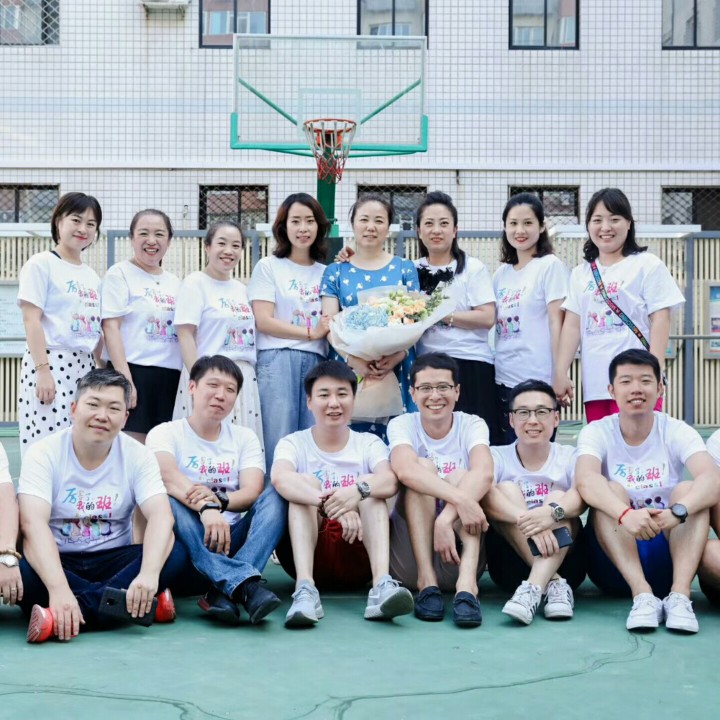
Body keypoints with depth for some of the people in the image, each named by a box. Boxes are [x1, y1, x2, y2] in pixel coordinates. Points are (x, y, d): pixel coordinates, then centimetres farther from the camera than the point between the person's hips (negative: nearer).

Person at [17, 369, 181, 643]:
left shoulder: (138, 456, -5)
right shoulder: (44, 454, -11)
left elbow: (161, 516, -18)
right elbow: (33, 523, -25)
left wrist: (149, 574, -39)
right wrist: (58, 588, -42)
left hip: (111, 562, 2)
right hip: (56, 560, -2)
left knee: (173, 556, -26)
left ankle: (65, 613, -33)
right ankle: (135, 604, -31)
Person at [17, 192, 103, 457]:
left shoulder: (92, 275, 16)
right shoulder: (41, 264, -2)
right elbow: (31, 320, -9)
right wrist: (42, 370, -17)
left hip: (86, 367, 6)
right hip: (50, 363, -6)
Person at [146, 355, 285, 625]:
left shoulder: (245, 437, 12)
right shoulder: (165, 433, 1)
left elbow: (253, 491, -6)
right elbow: (168, 476, -22)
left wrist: (219, 499, -29)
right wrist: (205, 507, -42)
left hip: (232, 538, 3)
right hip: (188, 543, -3)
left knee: (274, 497, -22)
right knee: (167, 502, -32)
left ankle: (224, 592, -41)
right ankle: (244, 583, -49)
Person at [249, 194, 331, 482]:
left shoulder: (326, 272, 18)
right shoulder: (269, 266, 7)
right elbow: (263, 321, -2)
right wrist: (310, 332, -9)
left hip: (317, 361, 4)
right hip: (278, 359, -3)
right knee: (279, 441, -7)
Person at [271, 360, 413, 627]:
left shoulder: (369, 444, 5)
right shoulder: (293, 444, 1)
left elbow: (390, 481, -19)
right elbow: (280, 478, -25)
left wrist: (358, 491, -43)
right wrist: (333, 505, -43)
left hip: (359, 551, 1)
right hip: (307, 552, -1)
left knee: (370, 489, -20)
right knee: (306, 482, -22)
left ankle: (382, 585, -42)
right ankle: (305, 589, -41)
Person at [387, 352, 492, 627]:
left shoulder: (472, 425, 1)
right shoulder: (402, 425, -1)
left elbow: (484, 472, -23)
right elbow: (405, 469, -25)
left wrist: (446, 518, -39)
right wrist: (460, 500, -40)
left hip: (459, 554, 1)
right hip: (411, 558, 0)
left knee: (460, 476, -22)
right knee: (423, 467, -20)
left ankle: (466, 583, -39)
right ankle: (426, 581, -31)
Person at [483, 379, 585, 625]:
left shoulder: (570, 457, 4)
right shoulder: (497, 456, 3)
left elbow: (583, 495, -19)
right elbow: (485, 496, -20)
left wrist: (553, 512, -41)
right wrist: (528, 521, -37)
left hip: (565, 559, 0)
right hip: (510, 563, 0)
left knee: (558, 497, -20)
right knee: (506, 489, -18)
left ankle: (533, 590, -41)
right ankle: (554, 585, -33)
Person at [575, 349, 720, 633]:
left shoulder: (677, 432, -3)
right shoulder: (597, 432, -5)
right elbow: (585, 480, -27)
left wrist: (677, 511, -44)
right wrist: (625, 514, -47)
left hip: (669, 556, 1)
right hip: (613, 562, -1)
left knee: (689, 490, -22)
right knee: (610, 492, -26)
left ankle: (680, 594, -35)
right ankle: (643, 595, -38)